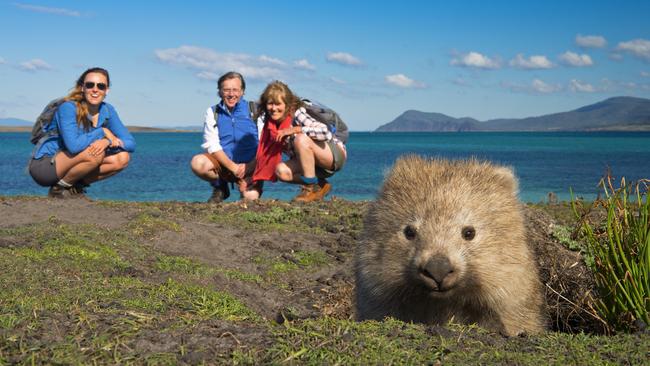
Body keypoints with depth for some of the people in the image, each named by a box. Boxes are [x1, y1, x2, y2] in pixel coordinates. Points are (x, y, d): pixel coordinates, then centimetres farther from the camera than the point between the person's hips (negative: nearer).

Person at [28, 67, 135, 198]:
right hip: (44, 165, -7)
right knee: (95, 154, -31)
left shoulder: (107, 111, -2)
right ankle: (59, 188, -10)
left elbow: (130, 143, -6)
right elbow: (73, 145, -34)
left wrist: (108, 141, -26)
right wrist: (102, 131, -22)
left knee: (122, 158, -8)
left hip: (67, 166, 7)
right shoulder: (68, 108, -21)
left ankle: (76, 185, 3)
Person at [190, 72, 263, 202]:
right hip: (223, 164, 2)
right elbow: (212, 145, -5)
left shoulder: (254, 110, 0)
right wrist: (233, 167, -18)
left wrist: (248, 167, -16)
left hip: (250, 165, -2)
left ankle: (244, 187, 11)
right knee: (198, 163, -28)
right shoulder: (213, 113, 4)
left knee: (251, 197, -29)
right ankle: (220, 188, 2)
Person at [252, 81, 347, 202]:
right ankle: (320, 185, 3)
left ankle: (312, 188, -19)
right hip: (312, 162, 7)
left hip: (336, 154, -7)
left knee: (301, 139, -32)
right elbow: (264, 154, 6)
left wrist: (295, 129, -34)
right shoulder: (270, 124, -2)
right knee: (281, 171, -18)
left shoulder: (298, 114, -22)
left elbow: (325, 132, -36)